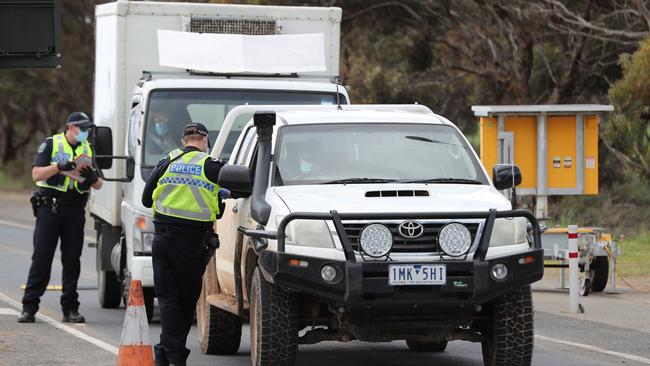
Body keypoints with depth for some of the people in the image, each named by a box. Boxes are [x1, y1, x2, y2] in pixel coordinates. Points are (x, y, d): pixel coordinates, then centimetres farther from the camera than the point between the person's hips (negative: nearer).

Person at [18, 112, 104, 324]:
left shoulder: (87, 150, 15)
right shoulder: (50, 144, 2)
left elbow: (98, 186, 15)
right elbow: (36, 174, -8)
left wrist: (91, 176, -8)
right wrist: (61, 166, -21)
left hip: (75, 210, 4)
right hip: (50, 208, -4)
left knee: (72, 259, 2)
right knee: (42, 257, -5)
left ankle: (70, 308, 5)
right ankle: (29, 308, -2)